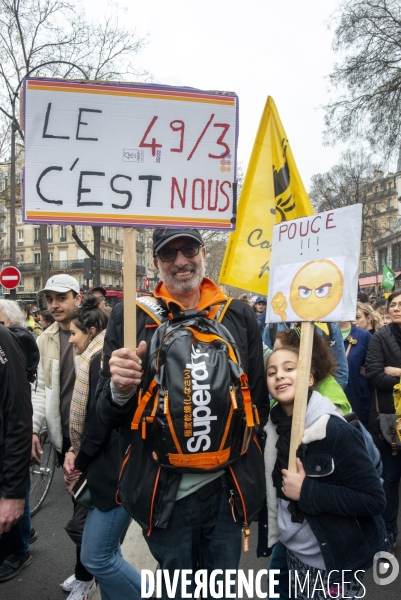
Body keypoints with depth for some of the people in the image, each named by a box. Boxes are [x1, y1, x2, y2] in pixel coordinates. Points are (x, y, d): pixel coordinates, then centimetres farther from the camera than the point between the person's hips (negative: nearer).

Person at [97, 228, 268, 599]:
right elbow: (108, 414, -3)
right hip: (164, 491, -1)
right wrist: (120, 390, -24)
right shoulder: (130, 317, -5)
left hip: (227, 487, 2)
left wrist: (251, 477, 4)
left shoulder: (240, 315, 1)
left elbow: (259, 400, 6)